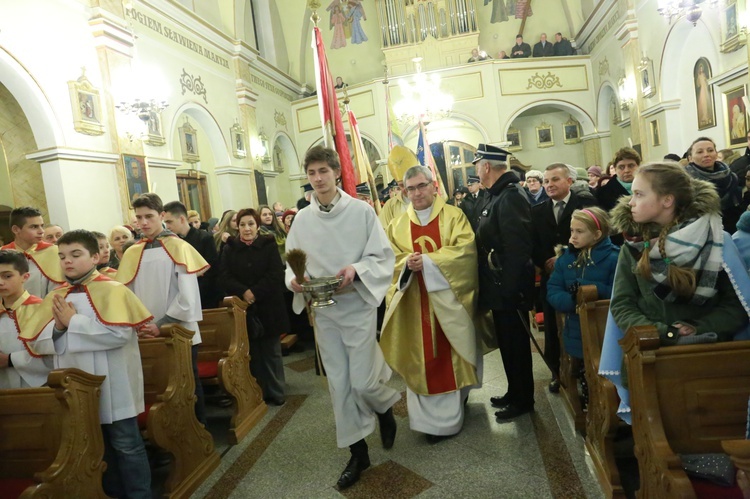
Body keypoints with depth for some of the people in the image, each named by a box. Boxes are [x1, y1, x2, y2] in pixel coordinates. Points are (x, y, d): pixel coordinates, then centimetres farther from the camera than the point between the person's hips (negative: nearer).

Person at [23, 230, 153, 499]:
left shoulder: (112, 290, -11)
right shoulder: (55, 298, 7)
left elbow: (119, 333, -23)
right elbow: (37, 343, 6)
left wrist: (72, 322, -18)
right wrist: (58, 327, -15)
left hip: (112, 386, -6)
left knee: (125, 445, 6)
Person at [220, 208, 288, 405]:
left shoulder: (269, 245, 1)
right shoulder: (230, 248, 5)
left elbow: (275, 274, -8)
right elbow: (225, 276, -2)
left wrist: (255, 292, -16)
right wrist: (243, 292, -17)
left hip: (268, 307, -1)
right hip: (243, 309, 1)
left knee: (271, 352, 7)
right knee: (252, 353, 7)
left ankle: (276, 392, 18)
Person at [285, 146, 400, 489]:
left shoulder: (361, 211, -8)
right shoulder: (302, 219, 1)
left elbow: (383, 256, -8)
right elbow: (293, 263, 6)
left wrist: (356, 270, -25)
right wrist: (294, 279, -15)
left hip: (357, 306, -3)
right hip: (323, 310, 3)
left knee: (362, 382, 0)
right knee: (339, 384, 10)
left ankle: (385, 409, 37)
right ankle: (358, 452, 28)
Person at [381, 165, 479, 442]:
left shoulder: (454, 216, 1)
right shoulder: (398, 225, 10)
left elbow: (465, 250, -11)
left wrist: (427, 261, -19)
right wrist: (408, 263, -18)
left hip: (449, 299, -2)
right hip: (416, 303, 2)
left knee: (451, 353, 5)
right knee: (423, 357, 5)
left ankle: (452, 410, 20)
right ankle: (431, 417, 16)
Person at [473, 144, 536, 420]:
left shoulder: (510, 197, -20)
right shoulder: (498, 195, 11)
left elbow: (517, 249, -26)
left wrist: (508, 290, -22)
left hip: (510, 290, -10)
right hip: (501, 288, 10)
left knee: (514, 343, 6)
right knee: (508, 342, 20)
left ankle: (522, 400, 23)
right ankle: (515, 392, 36)